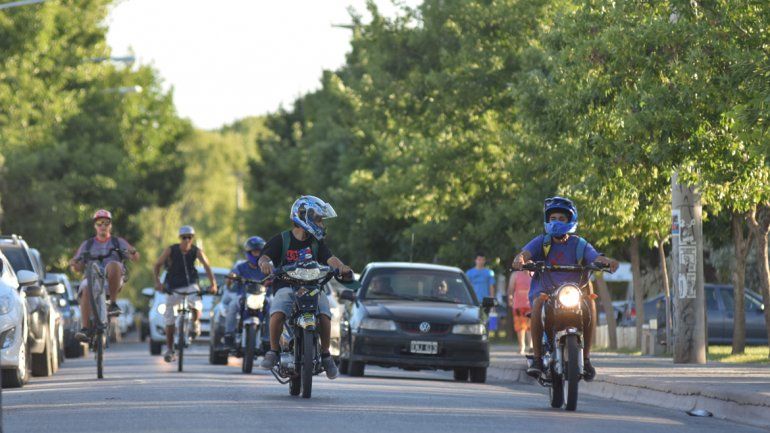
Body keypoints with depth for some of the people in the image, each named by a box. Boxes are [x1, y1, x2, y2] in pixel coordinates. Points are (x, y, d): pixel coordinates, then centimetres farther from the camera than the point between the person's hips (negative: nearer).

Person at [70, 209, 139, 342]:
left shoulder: (118, 242, 18)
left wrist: (133, 253, -18)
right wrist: (73, 263, -9)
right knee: (85, 289, -34)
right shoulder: (87, 244, 20)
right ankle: (85, 328, -39)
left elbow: (135, 258, 6)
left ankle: (113, 303, -28)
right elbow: (79, 267, 15)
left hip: (113, 281, -1)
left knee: (113, 265, -35)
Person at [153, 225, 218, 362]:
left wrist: (213, 284, -36)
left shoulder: (196, 251, -10)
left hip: (190, 285, -1)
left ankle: (195, 323, 2)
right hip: (174, 288, 1)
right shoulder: (170, 250, -12)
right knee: (170, 319, 1)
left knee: (196, 305, -31)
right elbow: (157, 265, -10)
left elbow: (207, 266, -21)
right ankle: (169, 349, 17)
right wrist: (157, 281, -27)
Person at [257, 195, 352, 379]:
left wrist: (341, 266, -25)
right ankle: (273, 350, -12)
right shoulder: (281, 240, 3)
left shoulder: (316, 242, 14)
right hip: (286, 287, -3)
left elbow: (330, 258, -1)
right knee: (277, 312, -33)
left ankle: (325, 353, -5)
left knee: (325, 314, -26)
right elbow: (264, 257, -9)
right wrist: (264, 263, -35)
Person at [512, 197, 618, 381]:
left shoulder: (579, 244, 10)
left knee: (589, 303, -29)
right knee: (538, 303, -34)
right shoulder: (541, 242, 9)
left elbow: (595, 257, -8)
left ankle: (586, 358, -19)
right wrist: (520, 259, -36)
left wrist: (606, 261, -33)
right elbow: (526, 252, -10)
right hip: (544, 291, -1)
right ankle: (537, 357, -28)